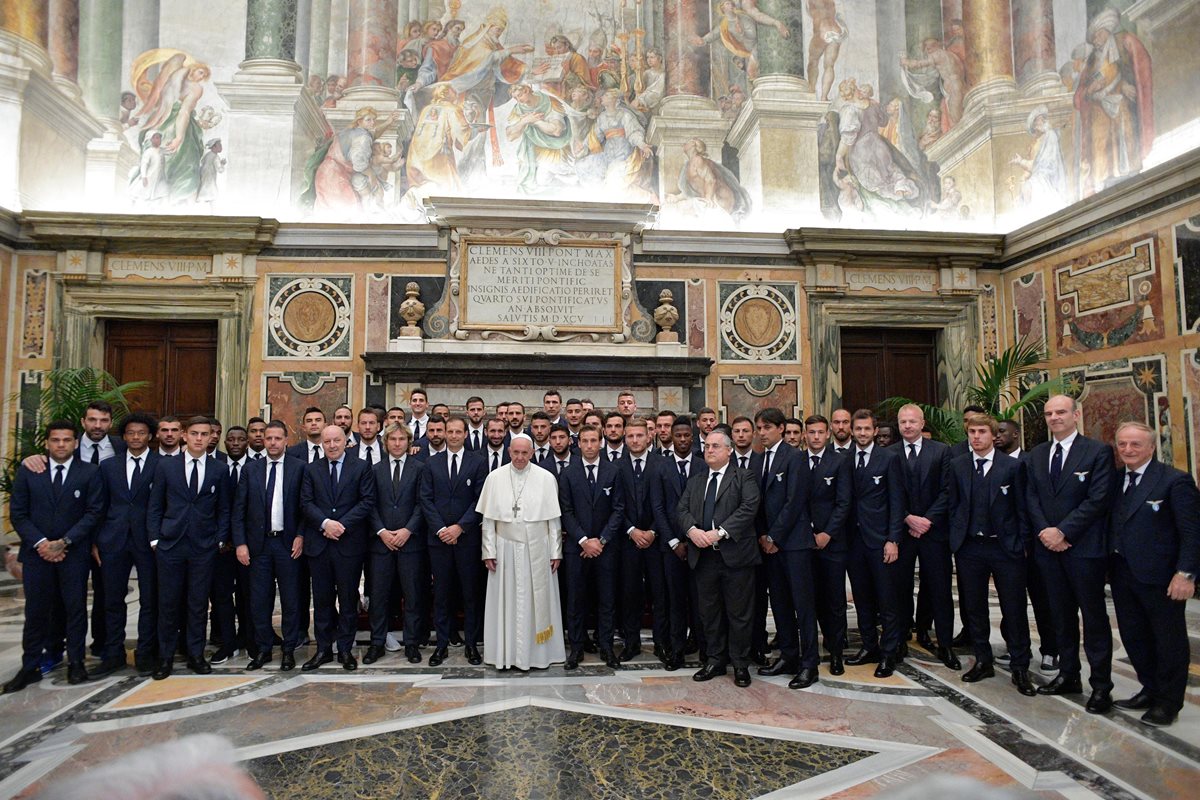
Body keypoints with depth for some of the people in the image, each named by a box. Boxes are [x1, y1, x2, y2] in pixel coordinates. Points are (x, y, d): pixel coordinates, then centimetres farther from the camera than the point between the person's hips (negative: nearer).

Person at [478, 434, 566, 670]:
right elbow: (488, 518, 1)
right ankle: (506, 653, 20)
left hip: (537, 550, 0)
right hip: (505, 550, 1)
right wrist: (489, 551, -2)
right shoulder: (495, 478, -2)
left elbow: (554, 519, -1)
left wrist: (556, 552, -1)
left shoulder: (546, 478, -4)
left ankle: (537, 652, 21)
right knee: (506, 602, 8)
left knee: (537, 601, 8)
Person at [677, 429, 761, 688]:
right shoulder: (695, 481, 17)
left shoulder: (744, 477, 1)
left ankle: (740, 664, 18)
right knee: (709, 612, 12)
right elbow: (681, 509, 9)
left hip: (735, 555, -4)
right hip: (703, 556, 5)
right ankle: (715, 661, 25)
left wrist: (719, 532, -20)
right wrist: (692, 529, -12)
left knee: (739, 613, 4)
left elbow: (749, 508, -13)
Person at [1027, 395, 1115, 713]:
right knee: (1062, 616, 14)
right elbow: (1031, 497, 8)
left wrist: (1063, 531, -16)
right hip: (1048, 546, 5)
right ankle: (1068, 675, 25)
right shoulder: (1037, 454, 10)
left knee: (1094, 618, 4)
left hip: (1084, 547, -5)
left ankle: (1101, 686, 14)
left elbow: (1098, 499, -13)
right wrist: (1045, 531, -7)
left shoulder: (1098, 451, -7)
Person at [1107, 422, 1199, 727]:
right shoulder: (1115, 480, 8)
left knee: (1169, 640, 8)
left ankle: (1168, 702, 21)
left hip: (1159, 576, -6)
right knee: (1133, 637, 14)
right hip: (1123, 573, 6)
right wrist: (1109, 564, 3)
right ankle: (1150, 690, 30)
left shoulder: (1175, 481, -10)